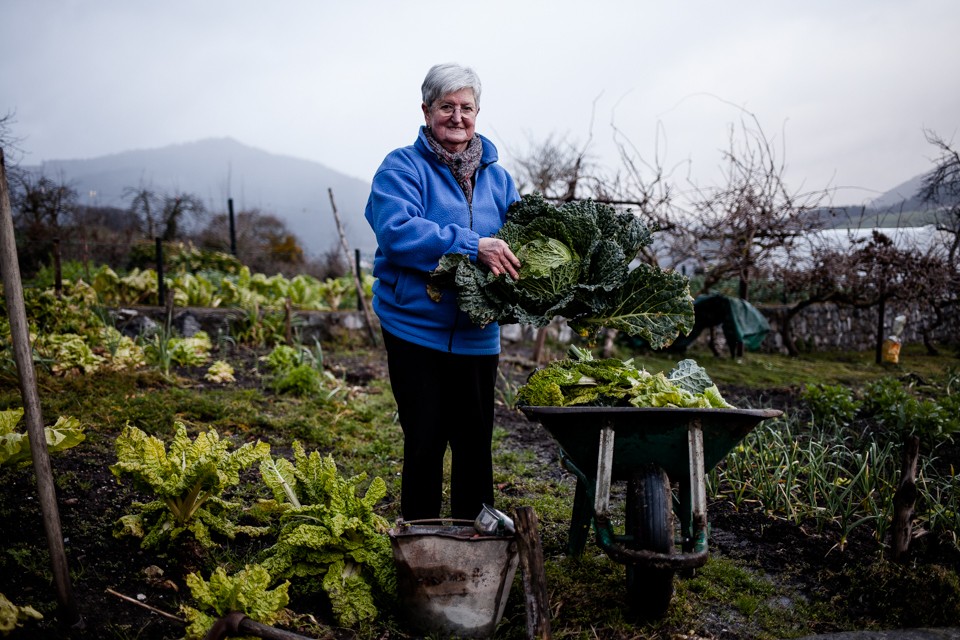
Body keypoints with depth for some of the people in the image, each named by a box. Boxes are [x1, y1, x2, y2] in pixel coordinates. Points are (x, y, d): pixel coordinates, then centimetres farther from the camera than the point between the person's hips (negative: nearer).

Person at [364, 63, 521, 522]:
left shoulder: (497, 177, 11)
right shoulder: (401, 168, -5)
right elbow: (397, 230, -21)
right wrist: (473, 246, -27)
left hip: (477, 335, 4)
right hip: (416, 329, -4)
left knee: (476, 442, 13)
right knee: (424, 442, 5)